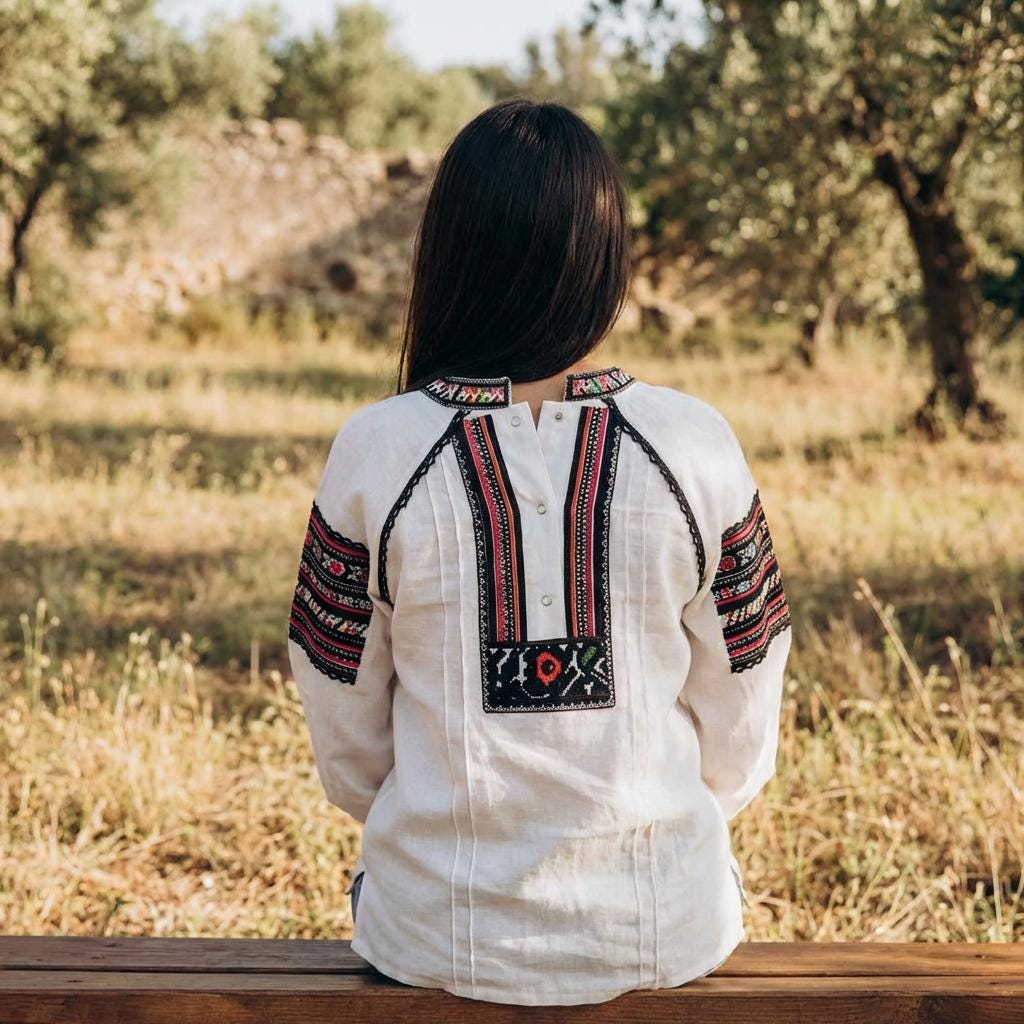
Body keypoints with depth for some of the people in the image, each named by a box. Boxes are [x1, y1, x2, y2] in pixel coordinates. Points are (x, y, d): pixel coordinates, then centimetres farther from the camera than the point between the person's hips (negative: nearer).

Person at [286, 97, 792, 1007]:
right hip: (669, 931, 1)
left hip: (438, 934, 0)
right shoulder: (696, 446, -13)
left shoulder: (376, 454, -14)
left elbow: (347, 743, -4)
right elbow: (741, 737, -4)